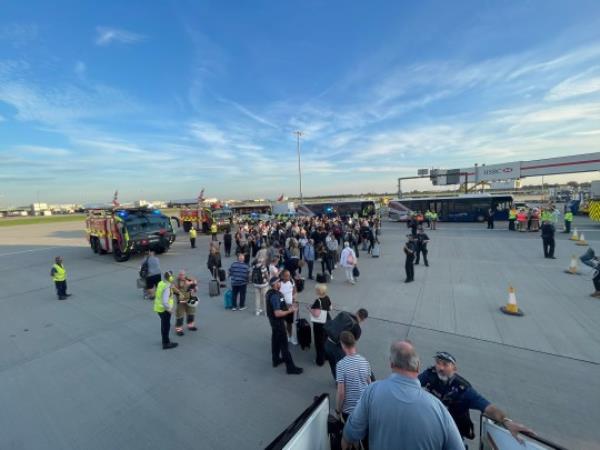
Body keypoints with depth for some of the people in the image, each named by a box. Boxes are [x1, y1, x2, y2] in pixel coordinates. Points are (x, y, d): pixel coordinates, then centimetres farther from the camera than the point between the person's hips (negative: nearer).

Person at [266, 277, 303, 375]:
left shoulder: (271, 292, 1)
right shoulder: (275, 296, -30)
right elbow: (278, 313, -32)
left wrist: (288, 307, 7)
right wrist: (290, 311, -23)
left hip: (274, 320, 10)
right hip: (277, 321, -10)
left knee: (276, 340, 23)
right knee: (284, 344, -1)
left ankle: (276, 360, 39)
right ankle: (290, 367, 8)